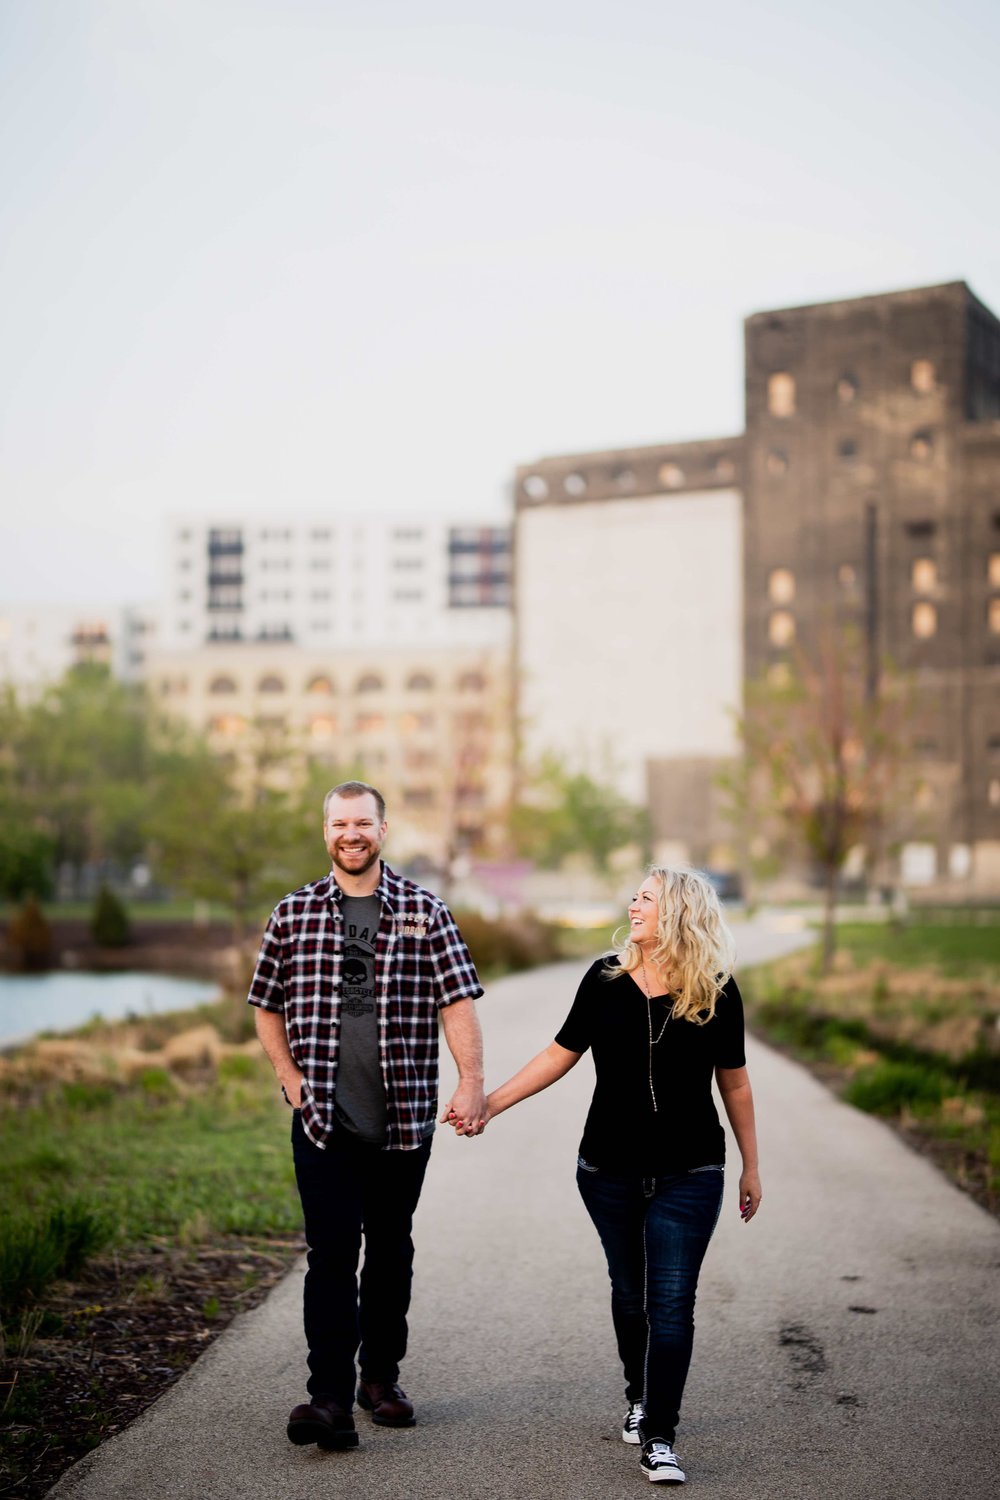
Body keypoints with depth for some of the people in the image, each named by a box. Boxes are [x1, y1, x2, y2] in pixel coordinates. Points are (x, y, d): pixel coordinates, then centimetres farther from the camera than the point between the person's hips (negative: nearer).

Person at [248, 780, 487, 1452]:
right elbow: (268, 1007, 13)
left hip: (403, 1120, 1)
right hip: (323, 1120, -1)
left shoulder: (425, 911, 1)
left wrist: (472, 1081, -17)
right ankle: (331, 1397, -6)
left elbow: (458, 1003, -5)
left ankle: (381, 1375, 27)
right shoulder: (294, 913, 4)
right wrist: (293, 1082, 2)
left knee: (391, 1251, 12)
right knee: (331, 1254, -6)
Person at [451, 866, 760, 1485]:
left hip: (689, 1174, -2)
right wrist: (491, 1102, -1)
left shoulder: (716, 993, -7)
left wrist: (751, 1167, 10)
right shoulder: (607, 980, -3)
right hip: (610, 1172, 2)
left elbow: (734, 1082, 4)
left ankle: (658, 1437, -1)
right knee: (631, 1295, 14)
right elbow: (561, 1053, 5)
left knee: (671, 1303, -6)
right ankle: (641, 1398, 36)